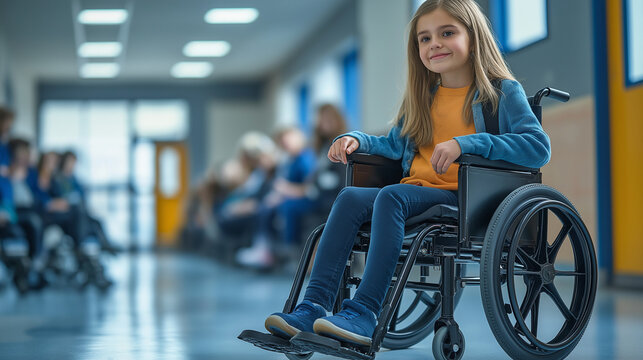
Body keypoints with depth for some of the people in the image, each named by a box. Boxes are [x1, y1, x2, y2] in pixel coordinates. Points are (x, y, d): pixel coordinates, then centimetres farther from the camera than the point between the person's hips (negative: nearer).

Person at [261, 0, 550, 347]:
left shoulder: (503, 93, 1)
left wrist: (465, 143, -22)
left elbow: (539, 147, -13)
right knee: (350, 197, -20)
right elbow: (395, 145, 33)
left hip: (466, 200, -6)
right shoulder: (423, 97, 23)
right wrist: (357, 139, 12)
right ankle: (312, 308, -30)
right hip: (417, 191, 6)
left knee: (390, 196, -32)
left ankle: (363, 314, -38)